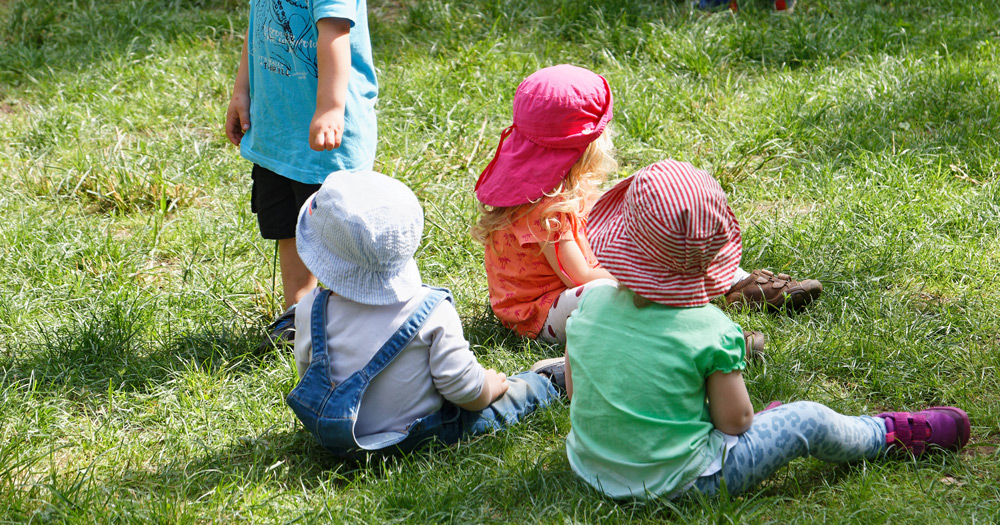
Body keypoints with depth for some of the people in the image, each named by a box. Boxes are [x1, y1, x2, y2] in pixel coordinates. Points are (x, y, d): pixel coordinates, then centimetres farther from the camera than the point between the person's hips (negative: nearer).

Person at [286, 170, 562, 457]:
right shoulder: (433, 312, -26)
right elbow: (463, 388, -19)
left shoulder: (312, 309, -18)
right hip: (418, 439, -4)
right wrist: (488, 388, 6)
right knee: (522, 387, 18)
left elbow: (306, 371, 0)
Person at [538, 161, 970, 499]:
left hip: (590, 470, 5)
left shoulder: (590, 306, -12)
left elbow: (575, 391, 1)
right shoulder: (711, 332, -24)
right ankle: (894, 433, 29)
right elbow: (735, 422, -13)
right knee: (808, 421, 7)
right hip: (676, 484, -4)